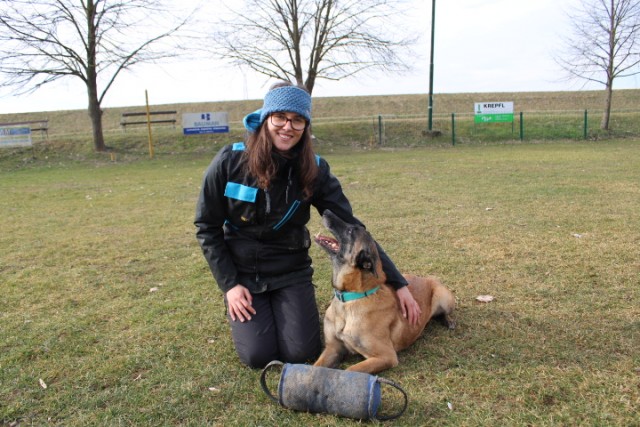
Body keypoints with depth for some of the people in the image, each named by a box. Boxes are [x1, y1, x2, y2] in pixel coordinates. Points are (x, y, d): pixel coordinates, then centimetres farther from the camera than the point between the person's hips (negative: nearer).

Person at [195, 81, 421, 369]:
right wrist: (229, 284, -10)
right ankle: (238, 310, 22)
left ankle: (282, 309, 22)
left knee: (301, 353, -10)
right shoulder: (230, 161, -16)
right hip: (241, 273, -1)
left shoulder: (314, 170, -13)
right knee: (258, 355, -11)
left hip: (291, 272, 1)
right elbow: (207, 227, -6)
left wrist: (398, 282, -14)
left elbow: (351, 228, -11)